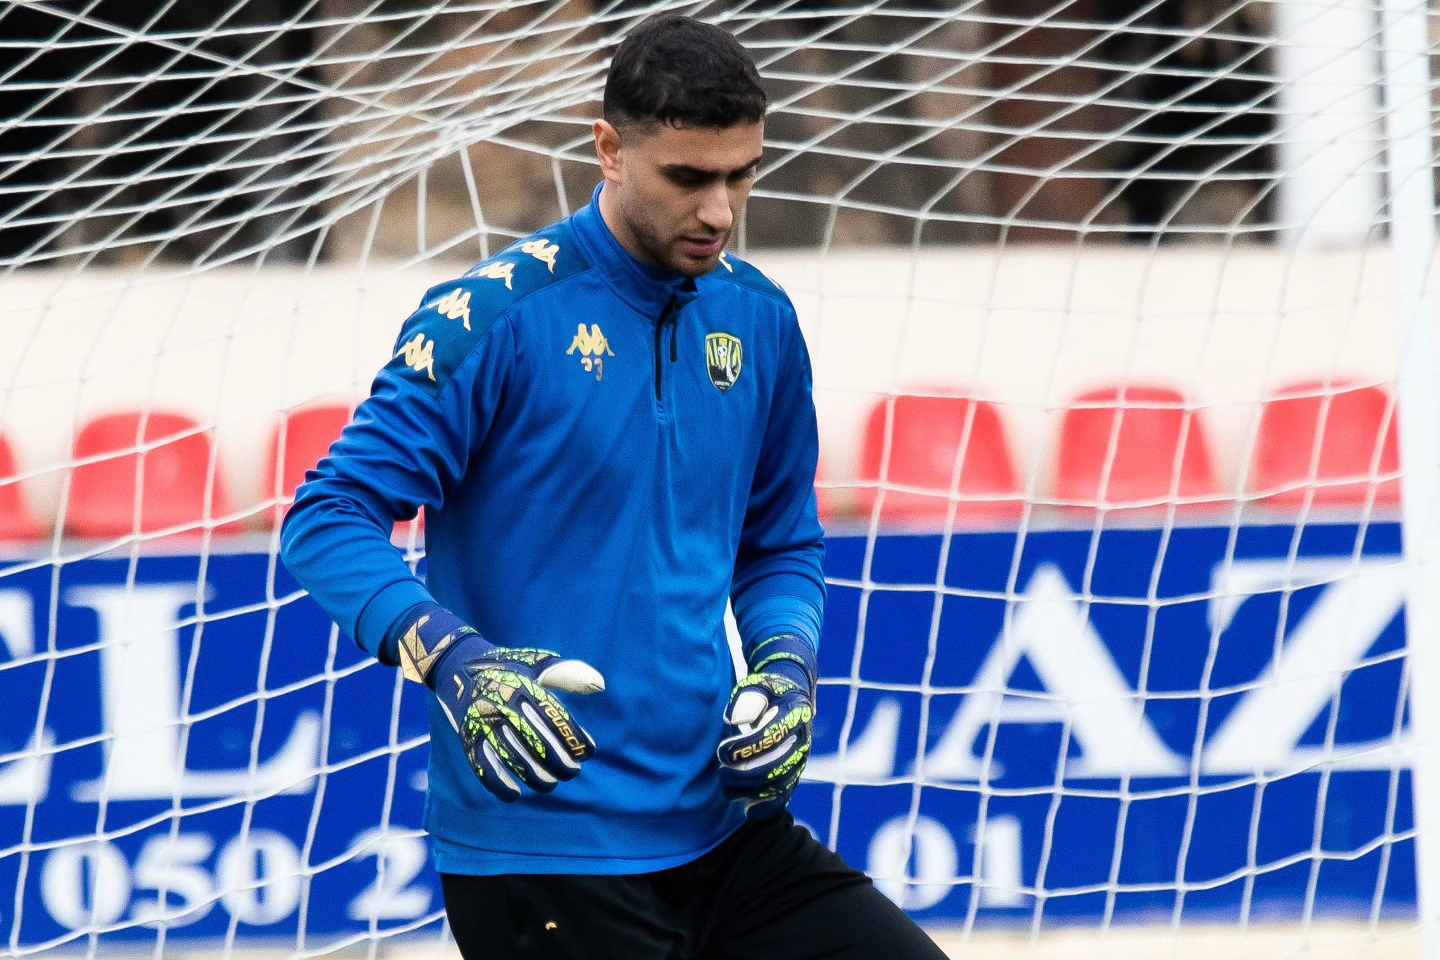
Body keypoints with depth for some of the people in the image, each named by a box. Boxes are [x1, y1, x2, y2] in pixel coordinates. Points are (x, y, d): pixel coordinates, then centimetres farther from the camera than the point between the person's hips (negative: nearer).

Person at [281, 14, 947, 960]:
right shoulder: (501, 315, -12)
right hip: (542, 851, -6)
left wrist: (785, 667, -1)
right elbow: (328, 518, -13)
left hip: (720, 832, 6)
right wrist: (450, 657, -28)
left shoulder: (757, 321, 7)